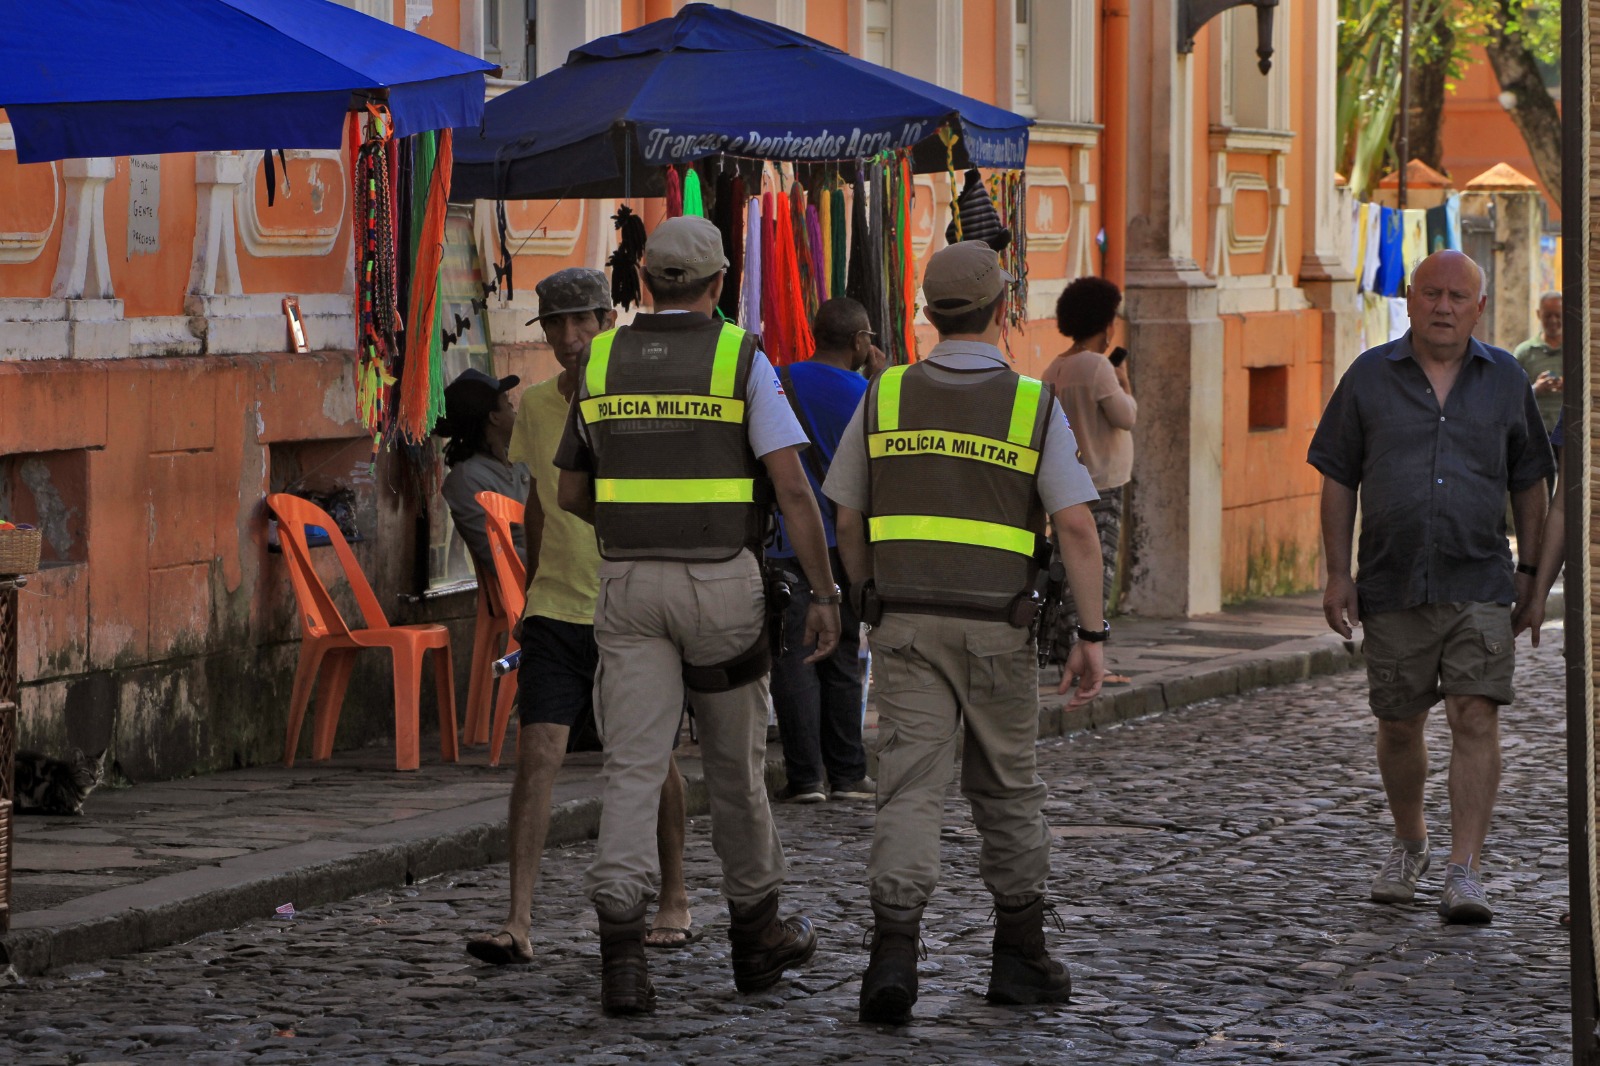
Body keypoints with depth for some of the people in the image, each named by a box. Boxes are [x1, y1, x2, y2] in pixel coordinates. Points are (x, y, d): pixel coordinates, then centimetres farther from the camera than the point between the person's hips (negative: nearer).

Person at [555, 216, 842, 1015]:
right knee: (735, 761, 14)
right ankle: (756, 933, 29)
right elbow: (792, 486, -11)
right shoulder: (741, 360, -5)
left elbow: (574, 492, 14)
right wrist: (824, 594, -7)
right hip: (721, 586, -2)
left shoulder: (602, 362, 5)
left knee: (633, 767, -3)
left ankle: (621, 949, -19)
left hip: (630, 584, 2)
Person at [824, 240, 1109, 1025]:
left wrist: (872, 606, 21)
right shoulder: (1034, 406, -5)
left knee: (912, 791, -5)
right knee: (1007, 792, 15)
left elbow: (849, 521, 7)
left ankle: (893, 953, -21)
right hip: (997, 629, -1)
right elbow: (1076, 526, -11)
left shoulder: (885, 397, 1)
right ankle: (1019, 957, 22)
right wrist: (1093, 635, -6)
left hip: (906, 626, 1)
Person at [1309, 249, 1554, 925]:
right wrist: (1337, 574, 0)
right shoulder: (1370, 376, 3)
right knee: (1398, 725, 10)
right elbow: (1338, 478, 6)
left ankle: (1464, 873, -12)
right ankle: (1408, 847, 33)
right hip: (1393, 586, 1)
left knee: (1476, 720, -12)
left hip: (1479, 585, -1)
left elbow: (1529, 483, 13)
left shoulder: (1505, 380, 6)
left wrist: (1530, 570, 8)